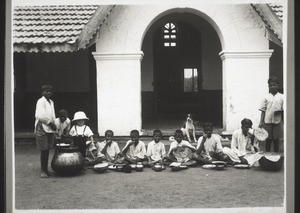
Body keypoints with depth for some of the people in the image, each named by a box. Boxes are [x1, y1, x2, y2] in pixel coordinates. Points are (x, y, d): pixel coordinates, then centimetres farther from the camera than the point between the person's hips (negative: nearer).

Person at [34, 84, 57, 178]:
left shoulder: (51, 102, 15)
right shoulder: (41, 101, -10)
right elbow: (40, 116, -19)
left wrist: (53, 125, 6)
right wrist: (51, 124, -13)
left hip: (50, 129, 7)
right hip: (42, 128, -7)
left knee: (47, 150, 9)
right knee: (44, 150, -3)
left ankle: (46, 170, 16)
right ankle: (42, 171, 5)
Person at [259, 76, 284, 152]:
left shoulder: (281, 97, 3)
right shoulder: (266, 97, 3)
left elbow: (283, 109, 2)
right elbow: (263, 110, 3)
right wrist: (261, 122, -2)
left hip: (277, 121, 0)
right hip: (267, 121, 0)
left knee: (276, 139, 8)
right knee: (268, 139, 7)